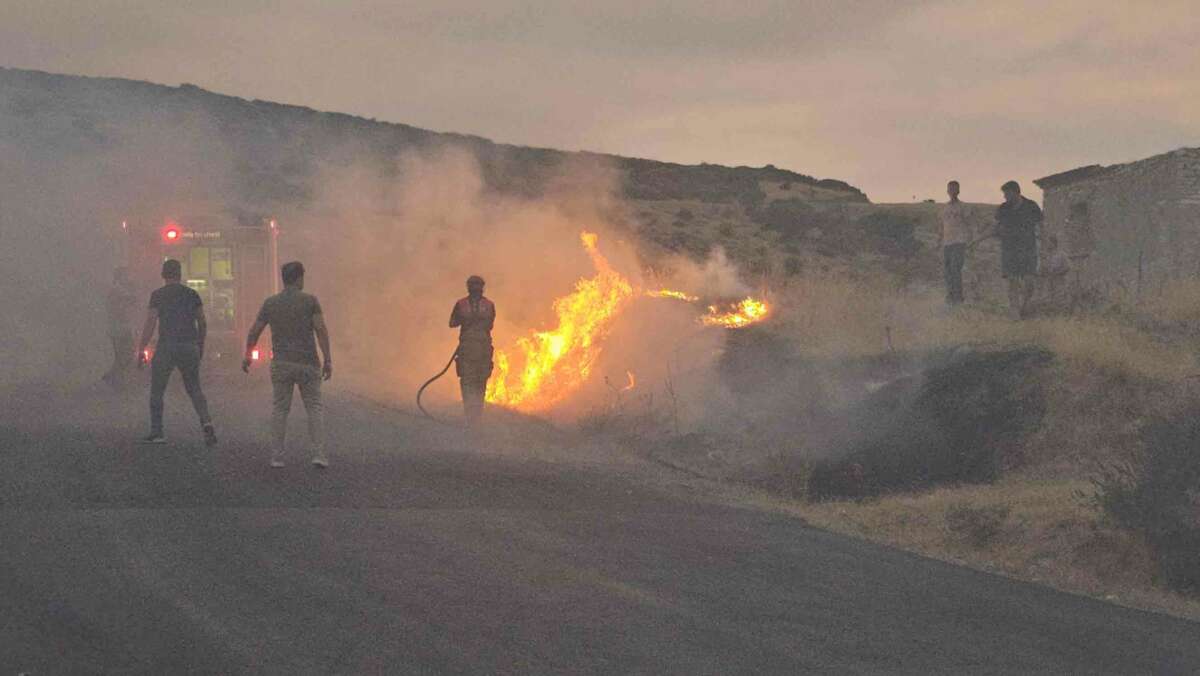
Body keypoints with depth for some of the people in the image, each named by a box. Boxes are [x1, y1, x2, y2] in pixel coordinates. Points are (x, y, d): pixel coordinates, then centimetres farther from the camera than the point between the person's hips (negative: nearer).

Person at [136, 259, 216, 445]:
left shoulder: (158, 295, -3)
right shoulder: (192, 295, 8)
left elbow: (150, 323, -9)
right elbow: (202, 324, 10)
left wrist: (141, 349, -5)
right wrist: (200, 346, 23)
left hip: (167, 346, -3)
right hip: (190, 346, 3)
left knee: (156, 390, 8)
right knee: (194, 389, 13)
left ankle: (156, 433, 6)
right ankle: (206, 422, -10)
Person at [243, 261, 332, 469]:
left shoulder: (270, 303, 3)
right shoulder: (310, 300, -4)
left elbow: (254, 332, 8)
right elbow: (321, 329, -13)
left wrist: (247, 356, 23)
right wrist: (328, 360, -12)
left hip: (281, 364, 2)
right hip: (308, 364, -2)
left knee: (280, 409, 11)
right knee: (314, 409, 6)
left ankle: (277, 456, 5)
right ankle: (319, 454, -6)